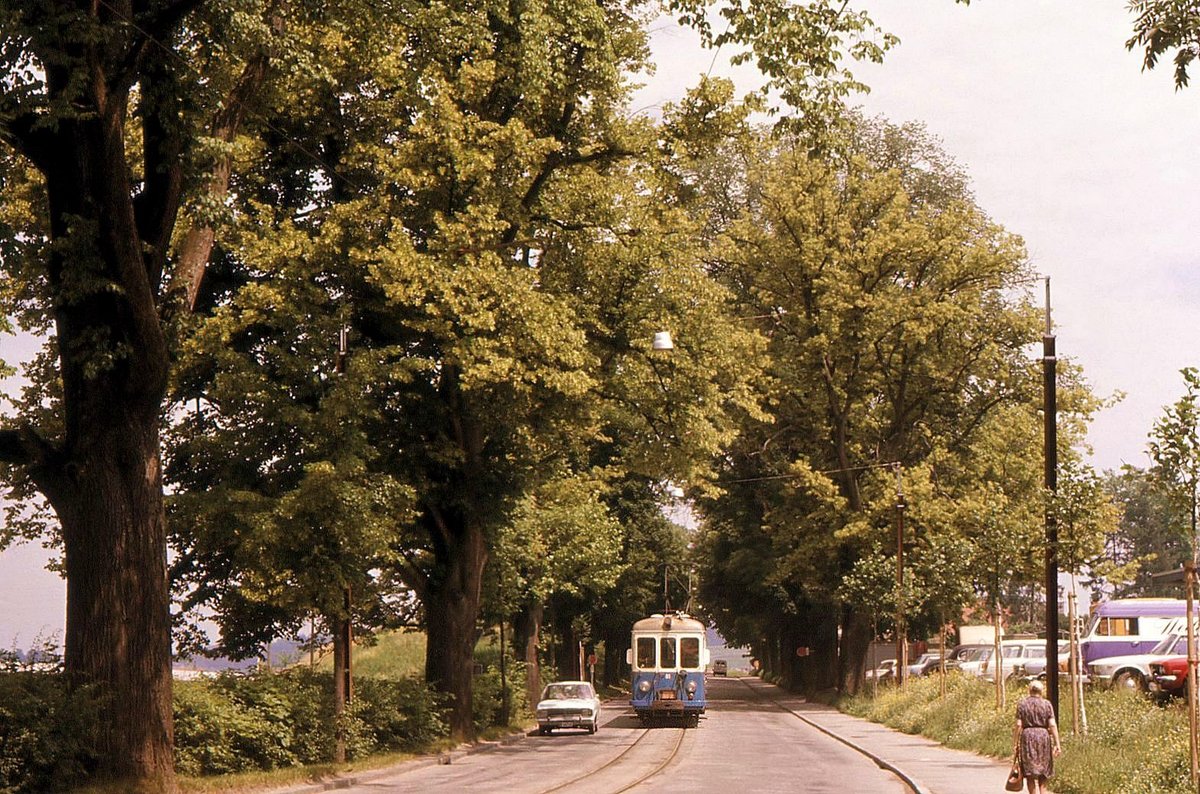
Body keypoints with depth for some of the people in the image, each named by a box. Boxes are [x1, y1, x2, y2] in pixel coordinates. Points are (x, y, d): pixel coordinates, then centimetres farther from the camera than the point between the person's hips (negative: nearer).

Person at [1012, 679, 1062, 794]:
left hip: (1027, 737, -1)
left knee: (1031, 776, -3)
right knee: (1043, 775, 13)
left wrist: (1015, 744, 0)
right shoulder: (1047, 704, 2)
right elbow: (1052, 725, -5)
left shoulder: (1022, 704, 1)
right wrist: (1057, 744, -4)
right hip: (1044, 737, 1)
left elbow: (1018, 725, -4)